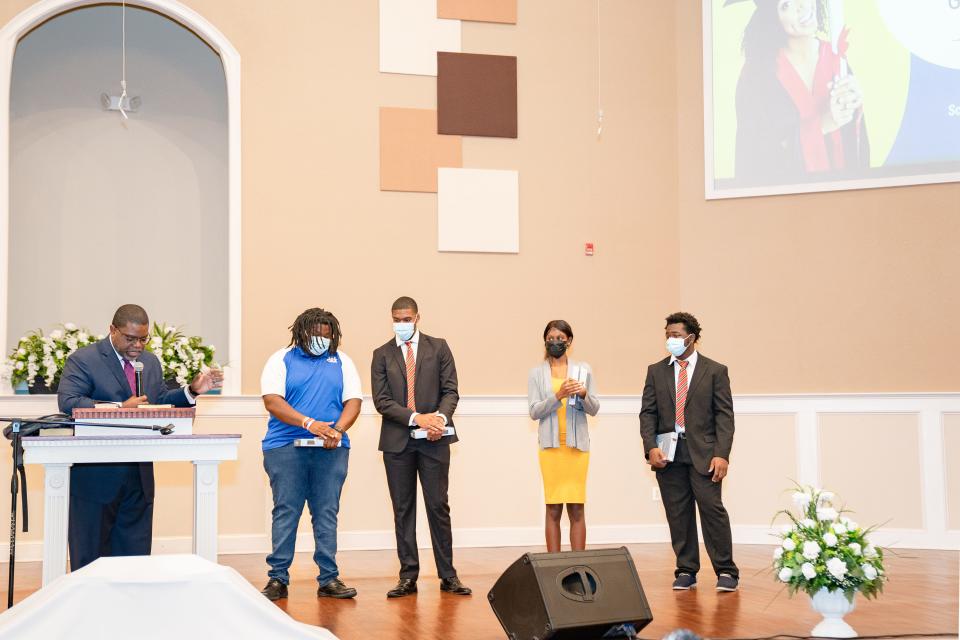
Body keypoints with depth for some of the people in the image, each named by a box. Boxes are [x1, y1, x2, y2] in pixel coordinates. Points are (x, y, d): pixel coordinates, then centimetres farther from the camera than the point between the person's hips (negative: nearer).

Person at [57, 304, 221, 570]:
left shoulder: (151, 362, 15)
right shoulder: (83, 360, -7)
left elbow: (161, 402, 16)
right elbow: (68, 403, -19)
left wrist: (192, 390, -1)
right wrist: (120, 408, -28)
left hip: (138, 476, 6)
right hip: (96, 476, -6)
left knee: (135, 554, 9)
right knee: (90, 557, 3)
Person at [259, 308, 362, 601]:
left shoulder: (341, 362, 14)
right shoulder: (281, 360, 5)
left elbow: (353, 401, 6)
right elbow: (272, 401, -6)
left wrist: (338, 430, -13)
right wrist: (309, 423, -18)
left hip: (331, 450, 2)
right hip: (286, 448, -2)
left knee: (327, 513, 3)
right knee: (285, 512, -3)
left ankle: (329, 579, 6)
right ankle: (278, 578, 3)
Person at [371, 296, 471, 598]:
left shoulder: (438, 347, 7)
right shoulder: (382, 355, 7)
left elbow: (450, 390, 2)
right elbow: (382, 401, -2)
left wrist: (441, 418, -17)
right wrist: (416, 418, -15)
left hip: (434, 439, -1)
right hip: (397, 440, 1)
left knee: (438, 506, 0)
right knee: (403, 510, 5)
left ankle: (448, 575, 6)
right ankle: (408, 576, 10)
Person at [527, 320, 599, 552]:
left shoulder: (583, 370, 8)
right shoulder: (537, 372, 6)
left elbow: (594, 409, 7)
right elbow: (534, 411, -2)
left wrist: (584, 395, -13)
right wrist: (558, 396, -16)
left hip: (577, 444, 1)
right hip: (551, 444, -1)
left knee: (577, 509, 0)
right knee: (553, 509, 0)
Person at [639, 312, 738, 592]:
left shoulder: (715, 371, 4)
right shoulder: (656, 371, 12)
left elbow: (724, 415, -1)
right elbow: (648, 413, 8)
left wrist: (722, 454, -11)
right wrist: (651, 447, -7)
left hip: (703, 453, -3)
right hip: (668, 454, 3)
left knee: (712, 507, -9)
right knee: (678, 514, 5)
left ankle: (726, 571, -1)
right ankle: (686, 571, 12)